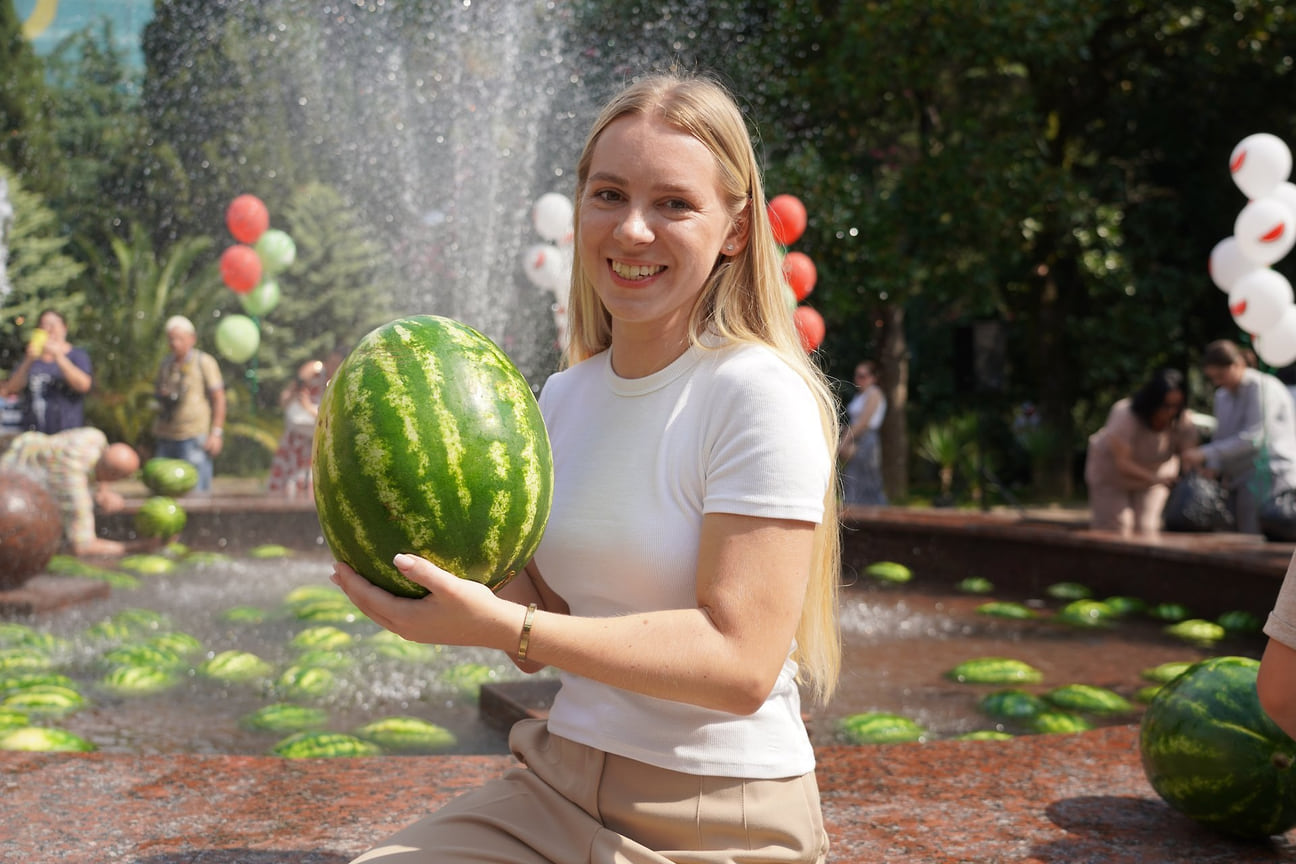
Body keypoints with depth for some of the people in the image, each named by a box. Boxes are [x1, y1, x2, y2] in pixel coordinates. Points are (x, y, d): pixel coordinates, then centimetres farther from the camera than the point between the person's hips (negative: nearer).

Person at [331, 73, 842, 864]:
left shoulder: (762, 396, -15)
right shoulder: (566, 394, 7)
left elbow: (740, 662, -21)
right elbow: (547, 635, 11)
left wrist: (502, 626, -27)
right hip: (556, 785, 5)